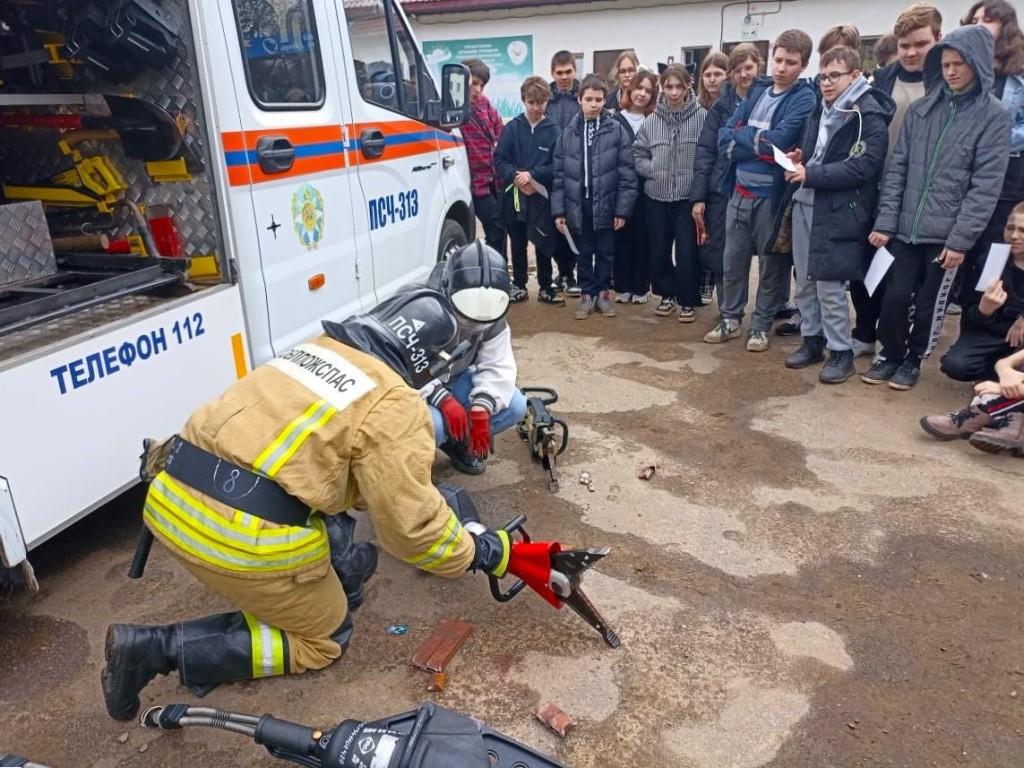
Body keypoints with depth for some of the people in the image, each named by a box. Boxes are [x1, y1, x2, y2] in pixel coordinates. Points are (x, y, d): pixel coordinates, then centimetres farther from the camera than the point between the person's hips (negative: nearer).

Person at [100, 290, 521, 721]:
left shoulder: (318, 350, 16)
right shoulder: (395, 408, -7)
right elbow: (412, 524, -7)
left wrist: (433, 498, 35)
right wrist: (478, 553, 11)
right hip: (243, 535, -9)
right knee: (322, 641, 15)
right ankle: (160, 649, 4)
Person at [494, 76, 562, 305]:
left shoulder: (553, 131, -4)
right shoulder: (512, 128, -1)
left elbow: (557, 166, -7)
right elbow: (499, 159, -3)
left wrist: (532, 175, -17)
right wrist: (516, 177, -17)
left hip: (542, 197, -1)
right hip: (515, 195, 1)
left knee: (544, 243, 7)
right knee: (518, 243, 12)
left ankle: (546, 287, 20)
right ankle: (518, 286, 25)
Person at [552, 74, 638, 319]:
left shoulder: (617, 130, -4)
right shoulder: (569, 132, 2)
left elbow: (626, 173, -5)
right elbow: (559, 174, 3)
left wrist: (623, 208, -8)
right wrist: (558, 210, -1)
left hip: (605, 205, -1)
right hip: (577, 205, 2)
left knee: (605, 253, 11)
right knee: (583, 254, 12)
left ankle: (603, 293, 26)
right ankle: (587, 294, 25)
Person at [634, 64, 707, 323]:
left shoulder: (702, 117, -7)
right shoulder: (651, 120, 3)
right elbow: (638, 155, 8)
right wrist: (655, 171, -6)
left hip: (688, 196, -3)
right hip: (657, 196, 4)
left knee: (686, 251, -2)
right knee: (659, 249, 11)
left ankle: (688, 301, 16)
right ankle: (668, 295, 30)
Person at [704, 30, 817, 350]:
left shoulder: (804, 99, -7)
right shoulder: (757, 92, 11)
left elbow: (778, 141, -22)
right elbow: (724, 138, 2)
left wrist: (742, 138, -8)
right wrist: (759, 145, -13)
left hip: (772, 195, -5)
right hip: (739, 191, 5)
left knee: (771, 262, 7)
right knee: (733, 258, 11)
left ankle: (761, 325, 19)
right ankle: (731, 319, 24)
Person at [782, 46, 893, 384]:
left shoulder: (870, 116, -7)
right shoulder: (820, 111, 17)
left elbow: (865, 166, -18)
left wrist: (811, 175, -20)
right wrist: (799, 160, 5)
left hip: (838, 210, -7)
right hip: (805, 203, 7)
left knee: (829, 283, -6)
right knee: (805, 280, 10)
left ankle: (841, 352, 7)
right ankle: (812, 340, 23)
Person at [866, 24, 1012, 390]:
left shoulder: (994, 116, -2)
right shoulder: (921, 109, 7)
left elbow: (986, 185, -7)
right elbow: (897, 168, 5)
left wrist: (961, 238, -13)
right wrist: (885, 221, -3)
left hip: (947, 233, -2)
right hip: (906, 227, 2)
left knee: (930, 302, 8)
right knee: (895, 296, 2)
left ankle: (913, 360, 27)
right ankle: (890, 355, 24)